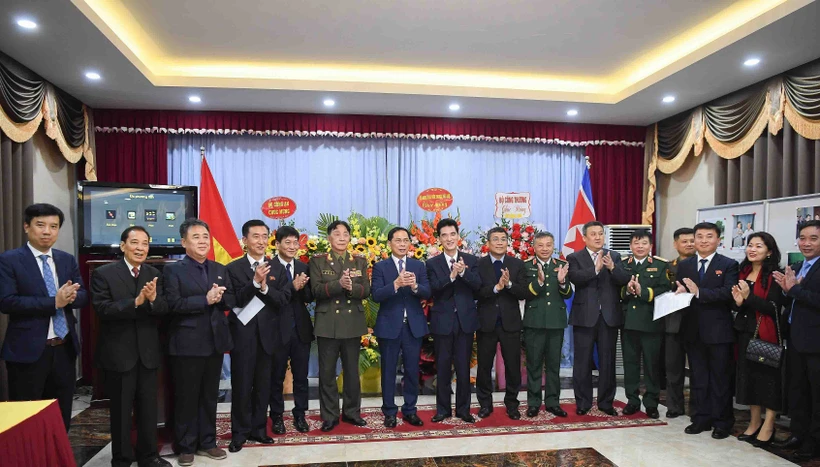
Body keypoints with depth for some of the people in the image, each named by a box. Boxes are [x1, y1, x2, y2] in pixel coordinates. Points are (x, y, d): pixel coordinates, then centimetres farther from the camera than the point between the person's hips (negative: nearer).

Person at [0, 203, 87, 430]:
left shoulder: (68, 260, 9)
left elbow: (83, 296, 5)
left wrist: (70, 297, -18)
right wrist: (54, 302, -23)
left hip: (64, 349, 5)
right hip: (28, 350, -5)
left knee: (62, 417, 16)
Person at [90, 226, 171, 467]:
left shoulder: (154, 274, 5)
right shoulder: (104, 274, -6)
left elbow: (164, 309, -4)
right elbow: (101, 308, -17)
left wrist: (153, 299, -26)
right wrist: (135, 302, -29)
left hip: (148, 352, 4)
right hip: (118, 353, -3)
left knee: (148, 408, 14)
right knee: (121, 409, 10)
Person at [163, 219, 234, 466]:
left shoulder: (220, 269, 10)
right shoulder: (173, 270, -5)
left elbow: (231, 301, 6)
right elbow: (173, 304, -17)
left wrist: (220, 297, -15)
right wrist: (205, 300, -22)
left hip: (215, 341, 5)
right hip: (187, 343, -5)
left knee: (210, 396, 15)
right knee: (186, 398, 7)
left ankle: (207, 442, 28)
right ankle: (186, 447, 22)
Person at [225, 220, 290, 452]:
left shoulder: (278, 268, 4)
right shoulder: (234, 268, -3)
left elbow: (283, 299, -5)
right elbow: (235, 300, -13)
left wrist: (265, 287, -20)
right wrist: (255, 282, -26)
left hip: (267, 334, 3)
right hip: (242, 334, -3)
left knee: (263, 385, 12)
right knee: (241, 385, 6)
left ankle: (258, 428, 26)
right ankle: (240, 432, 20)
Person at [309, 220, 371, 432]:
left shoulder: (360, 261, 7)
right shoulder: (317, 261, 1)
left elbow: (366, 290, -2)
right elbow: (316, 290, -11)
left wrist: (351, 287, -23)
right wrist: (339, 283, -27)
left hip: (353, 323, 2)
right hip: (327, 324, -2)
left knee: (352, 371, 11)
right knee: (327, 372, 5)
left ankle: (352, 412, 26)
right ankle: (329, 416, 18)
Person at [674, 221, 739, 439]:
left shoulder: (729, 265, -3)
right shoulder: (684, 265, 9)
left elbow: (728, 292, -17)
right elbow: (678, 291, 4)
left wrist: (699, 292, -27)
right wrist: (680, 293, -19)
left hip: (718, 330, -4)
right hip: (693, 330, 4)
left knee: (720, 378, 7)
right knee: (698, 378, 12)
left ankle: (722, 422, 19)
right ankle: (702, 418, 23)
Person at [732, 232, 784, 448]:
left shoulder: (773, 276, -8)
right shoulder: (743, 273, 10)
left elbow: (773, 307, -16)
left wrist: (748, 296, -24)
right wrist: (738, 302, -7)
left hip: (766, 334, -6)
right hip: (745, 332, 6)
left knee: (768, 377, 1)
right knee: (749, 376, 12)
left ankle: (768, 427, 11)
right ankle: (754, 423, 24)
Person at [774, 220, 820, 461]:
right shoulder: (796, 268, 12)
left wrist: (794, 288, -18)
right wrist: (786, 289, -6)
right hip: (795, 339, 8)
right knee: (796, 390, 17)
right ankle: (799, 433, 29)